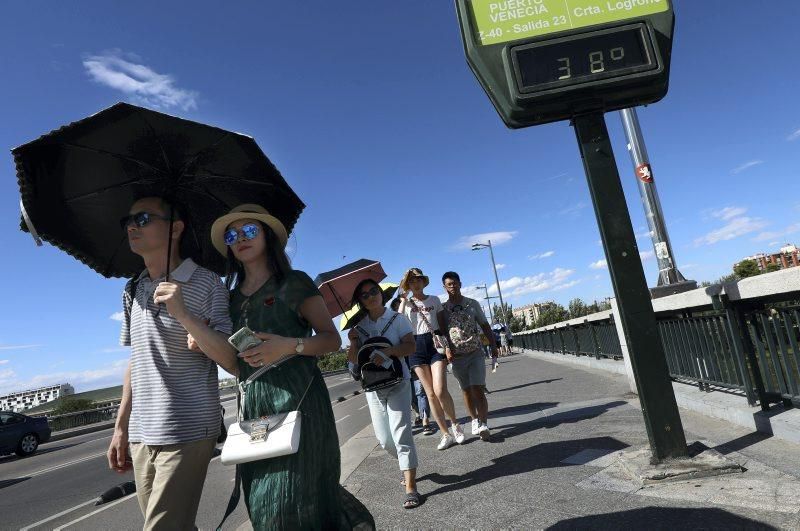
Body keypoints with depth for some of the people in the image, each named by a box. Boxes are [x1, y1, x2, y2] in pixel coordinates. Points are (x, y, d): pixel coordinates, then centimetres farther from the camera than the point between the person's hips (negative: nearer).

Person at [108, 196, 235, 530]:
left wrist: (183, 315, -24)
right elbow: (136, 362, 17)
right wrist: (121, 427, 15)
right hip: (142, 436, 6)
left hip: (188, 434, -6)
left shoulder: (206, 284, -9)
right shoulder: (133, 291, 10)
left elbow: (232, 361, -14)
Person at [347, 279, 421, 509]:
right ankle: (408, 467, 35)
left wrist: (386, 351, -28)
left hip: (398, 383, -4)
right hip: (373, 386, 4)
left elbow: (410, 346, -14)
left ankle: (410, 487, -5)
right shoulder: (360, 325, 7)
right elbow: (354, 360, 5)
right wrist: (354, 341, -13)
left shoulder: (397, 319, -2)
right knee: (384, 439, 8)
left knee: (401, 432, -12)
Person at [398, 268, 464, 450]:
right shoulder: (406, 303, 10)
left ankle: (455, 423, 12)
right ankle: (446, 433, 14)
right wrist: (403, 300, -7)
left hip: (435, 343, -1)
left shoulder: (434, 300, 10)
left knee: (440, 391, -14)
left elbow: (442, 325, 11)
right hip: (417, 346, 2)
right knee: (430, 393, 3)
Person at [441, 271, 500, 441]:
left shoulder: (472, 304, 3)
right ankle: (475, 421, 25)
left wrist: (493, 346, 2)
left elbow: (485, 326, 7)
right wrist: (447, 348, -16)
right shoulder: (443, 308, 1)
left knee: (478, 390, -11)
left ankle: (484, 425, -8)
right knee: (466, 390, 9)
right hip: (457, 356, 1)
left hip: (475, 353, -1)